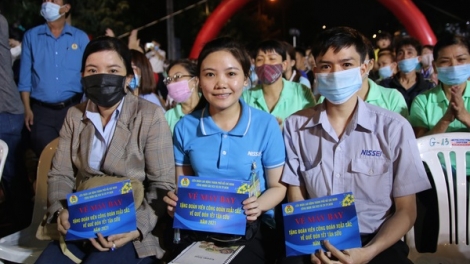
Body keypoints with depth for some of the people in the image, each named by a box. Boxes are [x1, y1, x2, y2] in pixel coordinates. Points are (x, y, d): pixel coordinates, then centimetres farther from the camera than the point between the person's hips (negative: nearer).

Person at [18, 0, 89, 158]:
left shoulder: (81, 37, 4)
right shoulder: (31, 36, 6)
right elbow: (25, 77, 6)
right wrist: (27, 109, -1)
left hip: (73, 109, 0)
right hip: (42, 111, 0)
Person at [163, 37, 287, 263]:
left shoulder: (266, 124, -6)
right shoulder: (185, 128, 0)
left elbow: (278, 186, 1)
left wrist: (259, 205, -20)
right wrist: (175, 200, -14)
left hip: (252, 226, -2)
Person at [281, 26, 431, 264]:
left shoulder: (394, 128, -4)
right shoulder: (295, 126, 1)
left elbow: (405, 210, 0)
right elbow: (296, 198, 6)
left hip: (375, 242, 0)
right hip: (314, 242, 0)